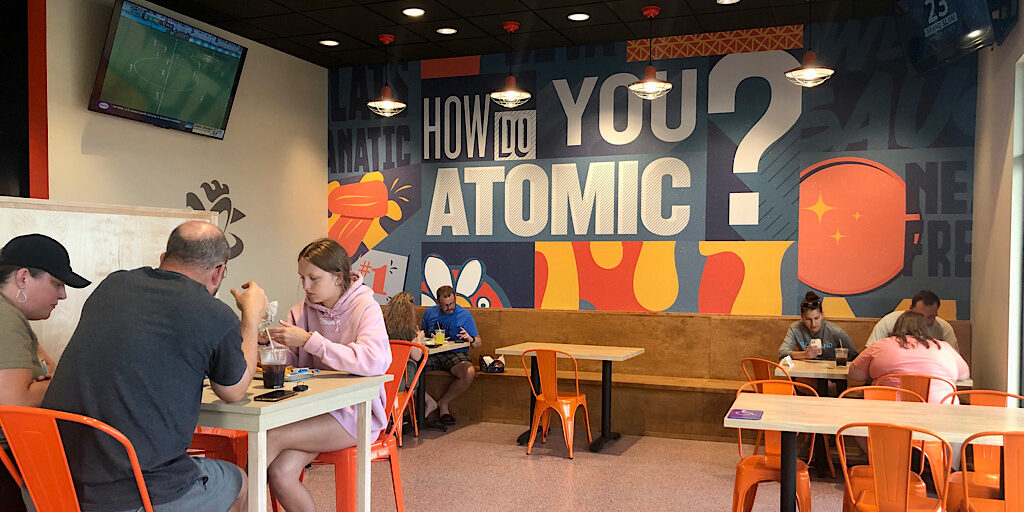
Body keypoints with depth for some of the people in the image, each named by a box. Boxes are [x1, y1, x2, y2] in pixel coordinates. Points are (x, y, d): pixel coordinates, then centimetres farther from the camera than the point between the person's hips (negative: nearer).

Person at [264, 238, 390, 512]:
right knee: (280, 473, -21)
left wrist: (310, 340, -26)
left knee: (270, 438, -23)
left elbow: (375, 361, -27)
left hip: (355, 412, -5)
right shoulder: (304, 310, 8)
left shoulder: (365, 308, -9)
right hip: (314, 405, 5)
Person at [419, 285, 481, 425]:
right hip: (432, 354, 2)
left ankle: (443, 403, -8)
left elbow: (478, 342, 5)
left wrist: (470, 339, -19)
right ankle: (429, 401, -9)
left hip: (455, 354, -2)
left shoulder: (464, 315, 3)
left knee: (469, 373, -35)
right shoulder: (429, 312, 12)